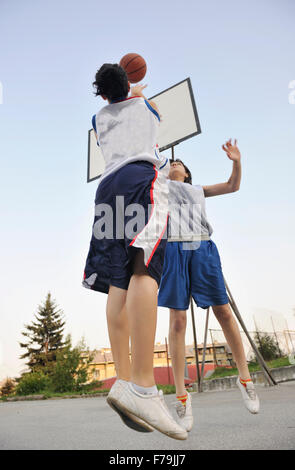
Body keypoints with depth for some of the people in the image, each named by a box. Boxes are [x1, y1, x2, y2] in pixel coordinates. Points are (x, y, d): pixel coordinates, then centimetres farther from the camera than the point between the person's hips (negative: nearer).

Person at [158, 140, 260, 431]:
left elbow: (233, 186, 27)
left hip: (203, 248, 2)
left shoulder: (198, 190, 31)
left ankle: (244, 378, 14)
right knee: (178, 321, -7)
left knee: (224, 312, -2)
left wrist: (236, 161, 11)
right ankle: (181, 395, -1)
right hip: (173, 248, -2)